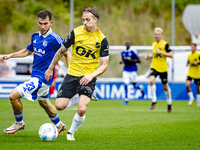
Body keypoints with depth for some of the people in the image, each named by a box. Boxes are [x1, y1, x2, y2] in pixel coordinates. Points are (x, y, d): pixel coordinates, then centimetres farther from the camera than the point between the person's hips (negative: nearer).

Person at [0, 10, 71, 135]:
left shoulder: (54, 38, -17)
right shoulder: (35, 36, 5)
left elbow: (67, 54, -6)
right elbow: (27, 51, 22)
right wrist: (10, 55, 11)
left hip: (42, 78, -8)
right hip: (36, 75, 8)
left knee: (13, 95, -11)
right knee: (43, 102, 25)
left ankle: (19, 123, 9)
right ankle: (59, 125, 42)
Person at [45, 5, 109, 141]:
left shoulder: (102, 39, -6)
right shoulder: (76, 32, -3)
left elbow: (104, 65, -4)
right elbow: (61, 51, 11)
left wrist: (91, 76, -21)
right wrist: (50, 68, 15)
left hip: (88, 78, -2)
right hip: (72, 74, 2)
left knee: (81, 110, -20)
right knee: (59, 106, -9)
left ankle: (71, 132, 8)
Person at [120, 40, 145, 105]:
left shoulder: (133, 51, -10)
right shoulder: (123, 52, 6)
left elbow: (138, 61, -9)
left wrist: (130, 60, -19)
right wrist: (122, 61, -4)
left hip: (133, 70, -4)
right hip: (126, 70, 4)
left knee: (134, 85, 3)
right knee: (125, 84, -6)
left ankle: (141, 89, 38)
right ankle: (126, 100, -2)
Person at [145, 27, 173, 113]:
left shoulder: (165, 44, -8)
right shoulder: (154, 44, 9)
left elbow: (171, 55, -11)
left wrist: (161, 52, -20)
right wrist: (149, 56, 6)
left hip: (163, 68, -3)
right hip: (154, 67, 4)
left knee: (165, 86, 8)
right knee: (151, 80, -24)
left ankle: (169, 103, 28)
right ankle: (154, 100, -13)